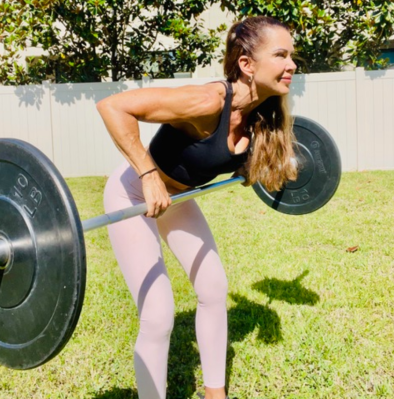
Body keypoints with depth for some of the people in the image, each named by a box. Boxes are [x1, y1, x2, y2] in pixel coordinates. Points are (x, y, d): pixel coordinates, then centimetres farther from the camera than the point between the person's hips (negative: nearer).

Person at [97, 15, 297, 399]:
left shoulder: (260, 112, -11)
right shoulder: (208, 101, -35)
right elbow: (112, 106, -40)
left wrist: (253, 165, 6)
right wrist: (148, 175, -40)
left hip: (176, 195, 8)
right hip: (136, 195, -8)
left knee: (214, 290, 13)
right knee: (158, 317, -9)